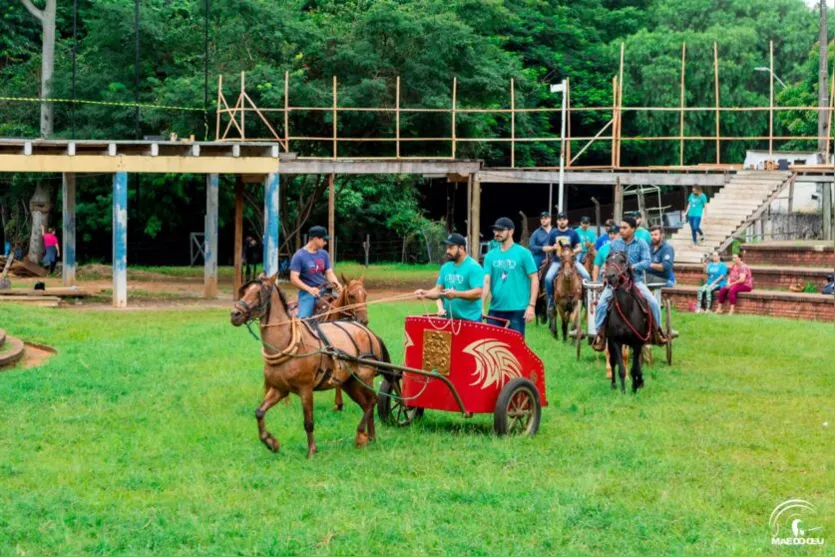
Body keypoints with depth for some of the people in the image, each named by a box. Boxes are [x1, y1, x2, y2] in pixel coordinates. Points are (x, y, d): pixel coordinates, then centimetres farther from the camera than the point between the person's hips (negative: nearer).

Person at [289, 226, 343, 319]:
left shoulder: (323, 254, 8)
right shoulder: (299, 256, -9)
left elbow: (329, 273, 11)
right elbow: (294, 279, -13)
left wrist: (336, 283, -12)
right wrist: (309, 289, -26)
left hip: (323, 291, 6)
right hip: (307, 293, -6)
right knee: (304, 318, -23)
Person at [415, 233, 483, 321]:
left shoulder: (473, 267, -10)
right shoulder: (446, 267, 12)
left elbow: (478, 293, -19)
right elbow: (438, 289, 14)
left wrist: (456, 294, -30)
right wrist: (425, 293, -7)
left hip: (470, 320, -7)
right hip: (449, 319, 7)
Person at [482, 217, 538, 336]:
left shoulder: (523, 253, -2)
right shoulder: (491, 256, 8)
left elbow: (534, 280, -2)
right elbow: (486, 282, 5)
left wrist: (531, 305, -10)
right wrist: (481, 307, -5)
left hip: (517, 310, -4)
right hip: (495, 309, 4)